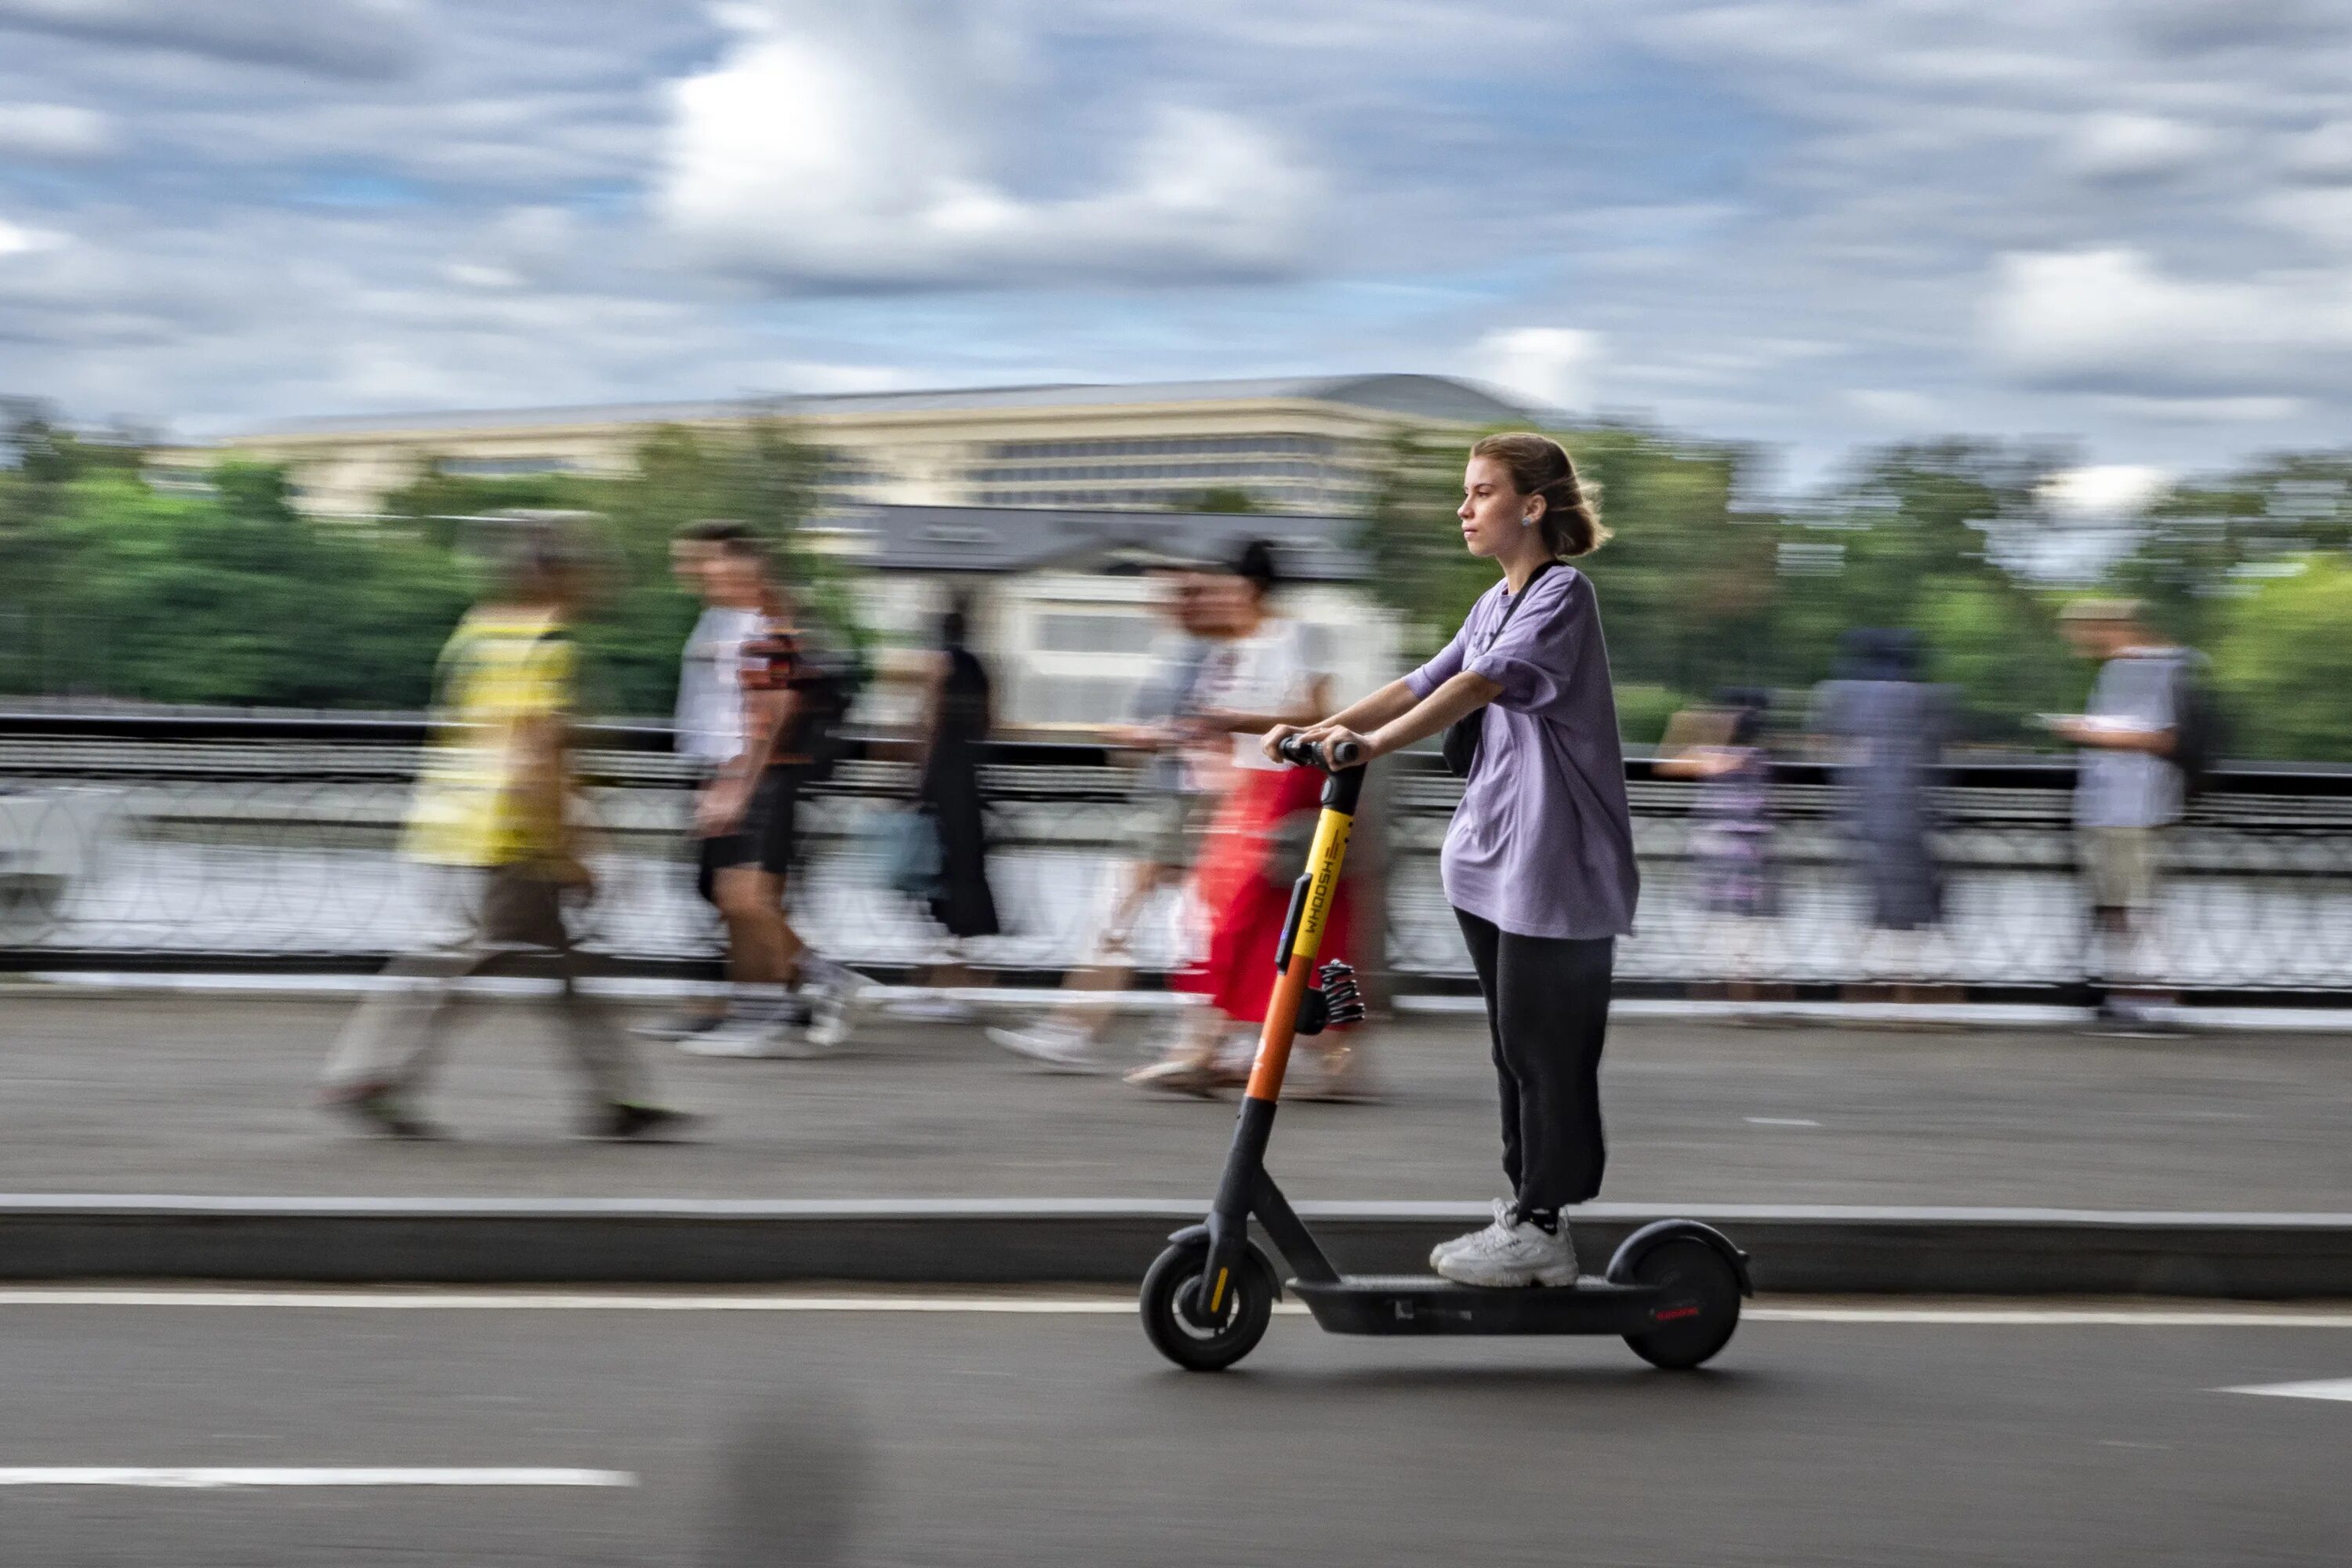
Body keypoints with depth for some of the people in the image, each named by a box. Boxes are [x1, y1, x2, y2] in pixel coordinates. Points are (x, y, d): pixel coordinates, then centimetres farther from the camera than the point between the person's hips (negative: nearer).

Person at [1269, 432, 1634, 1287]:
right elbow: (1424, 684, 11)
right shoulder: (1493, 604, 15)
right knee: (1514, 1042, 13)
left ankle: (1542, 1227, 4)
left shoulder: (1564, 593, -14)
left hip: (1555, 864, -9)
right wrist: (1320, 729, -1)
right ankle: (1527, 1206, 21)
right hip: (1492, 858, 9)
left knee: (1547, 1046, -2)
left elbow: (1485, 683, -27)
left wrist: (1378, 742, -36)